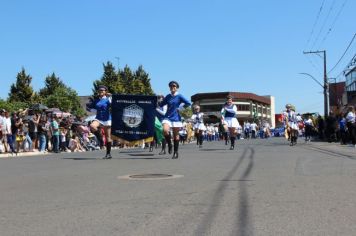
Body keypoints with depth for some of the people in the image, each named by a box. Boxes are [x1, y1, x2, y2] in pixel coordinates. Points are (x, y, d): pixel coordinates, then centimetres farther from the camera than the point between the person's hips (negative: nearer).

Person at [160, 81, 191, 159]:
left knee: (176, 135, 4)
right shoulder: (168, 96, 11)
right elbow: (161, 104, 19)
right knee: (165, 130, -24)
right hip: (167, 117, 2)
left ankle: (176, 152, 15)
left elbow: (188, 103, -7)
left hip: (176, 118, -2)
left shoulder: (179, 96, -1)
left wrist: (180, 108, -7)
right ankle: (169, 145, 1)